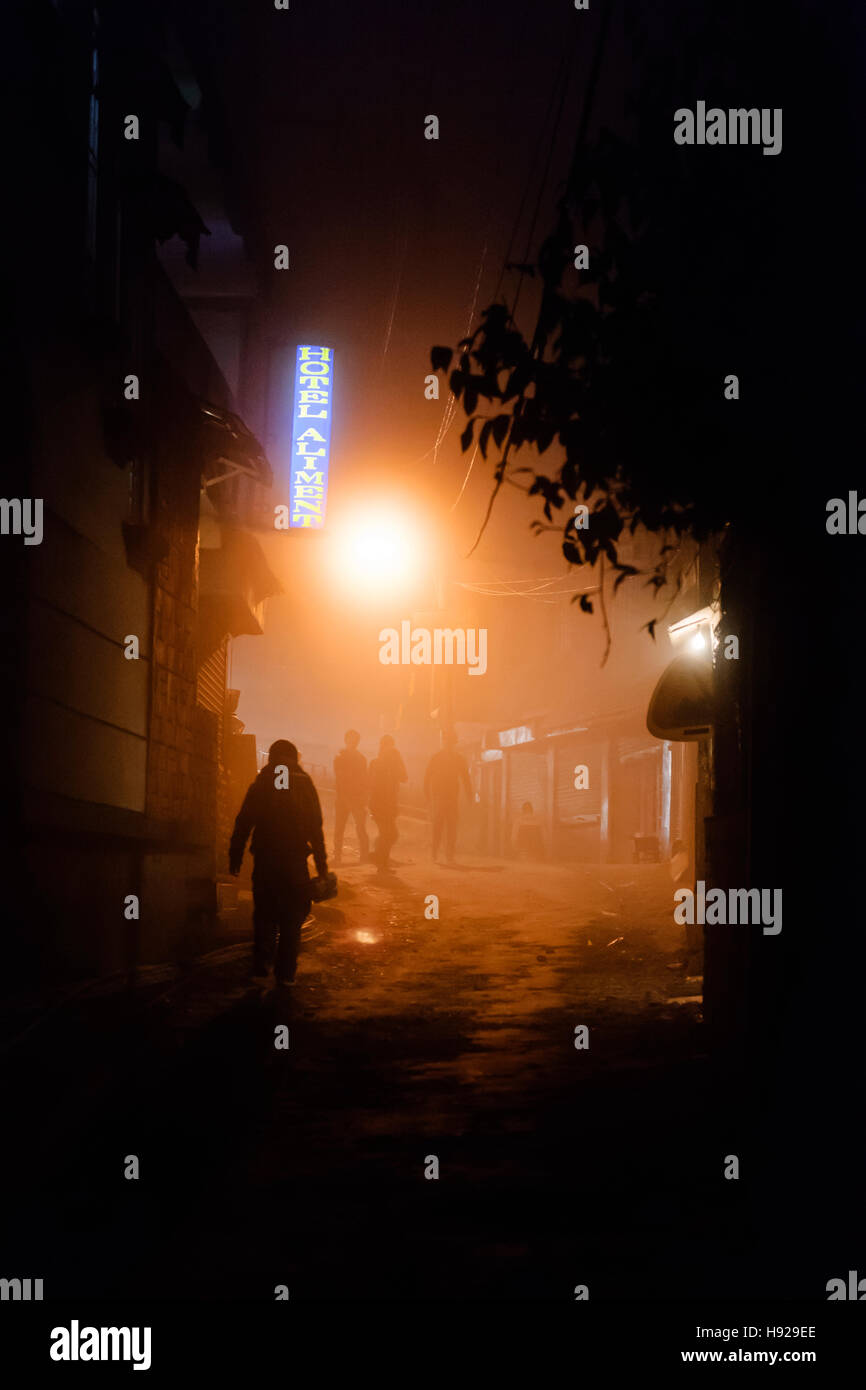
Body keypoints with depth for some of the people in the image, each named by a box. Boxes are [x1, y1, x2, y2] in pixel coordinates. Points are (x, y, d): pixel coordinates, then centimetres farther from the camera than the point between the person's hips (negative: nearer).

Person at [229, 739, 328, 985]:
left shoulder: (260, 784, 5)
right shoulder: (304, 784, 3)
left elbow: (243, 822, 3)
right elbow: (316, 826, 1)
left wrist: (235, 855, 8)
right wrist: (321, 861, 4)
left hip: (264, 857, 1)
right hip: (295, 858, -1)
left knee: (264, 912, 14)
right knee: (292, 917, 6)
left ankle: (261, 962, 3)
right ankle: (286, 972, 3)